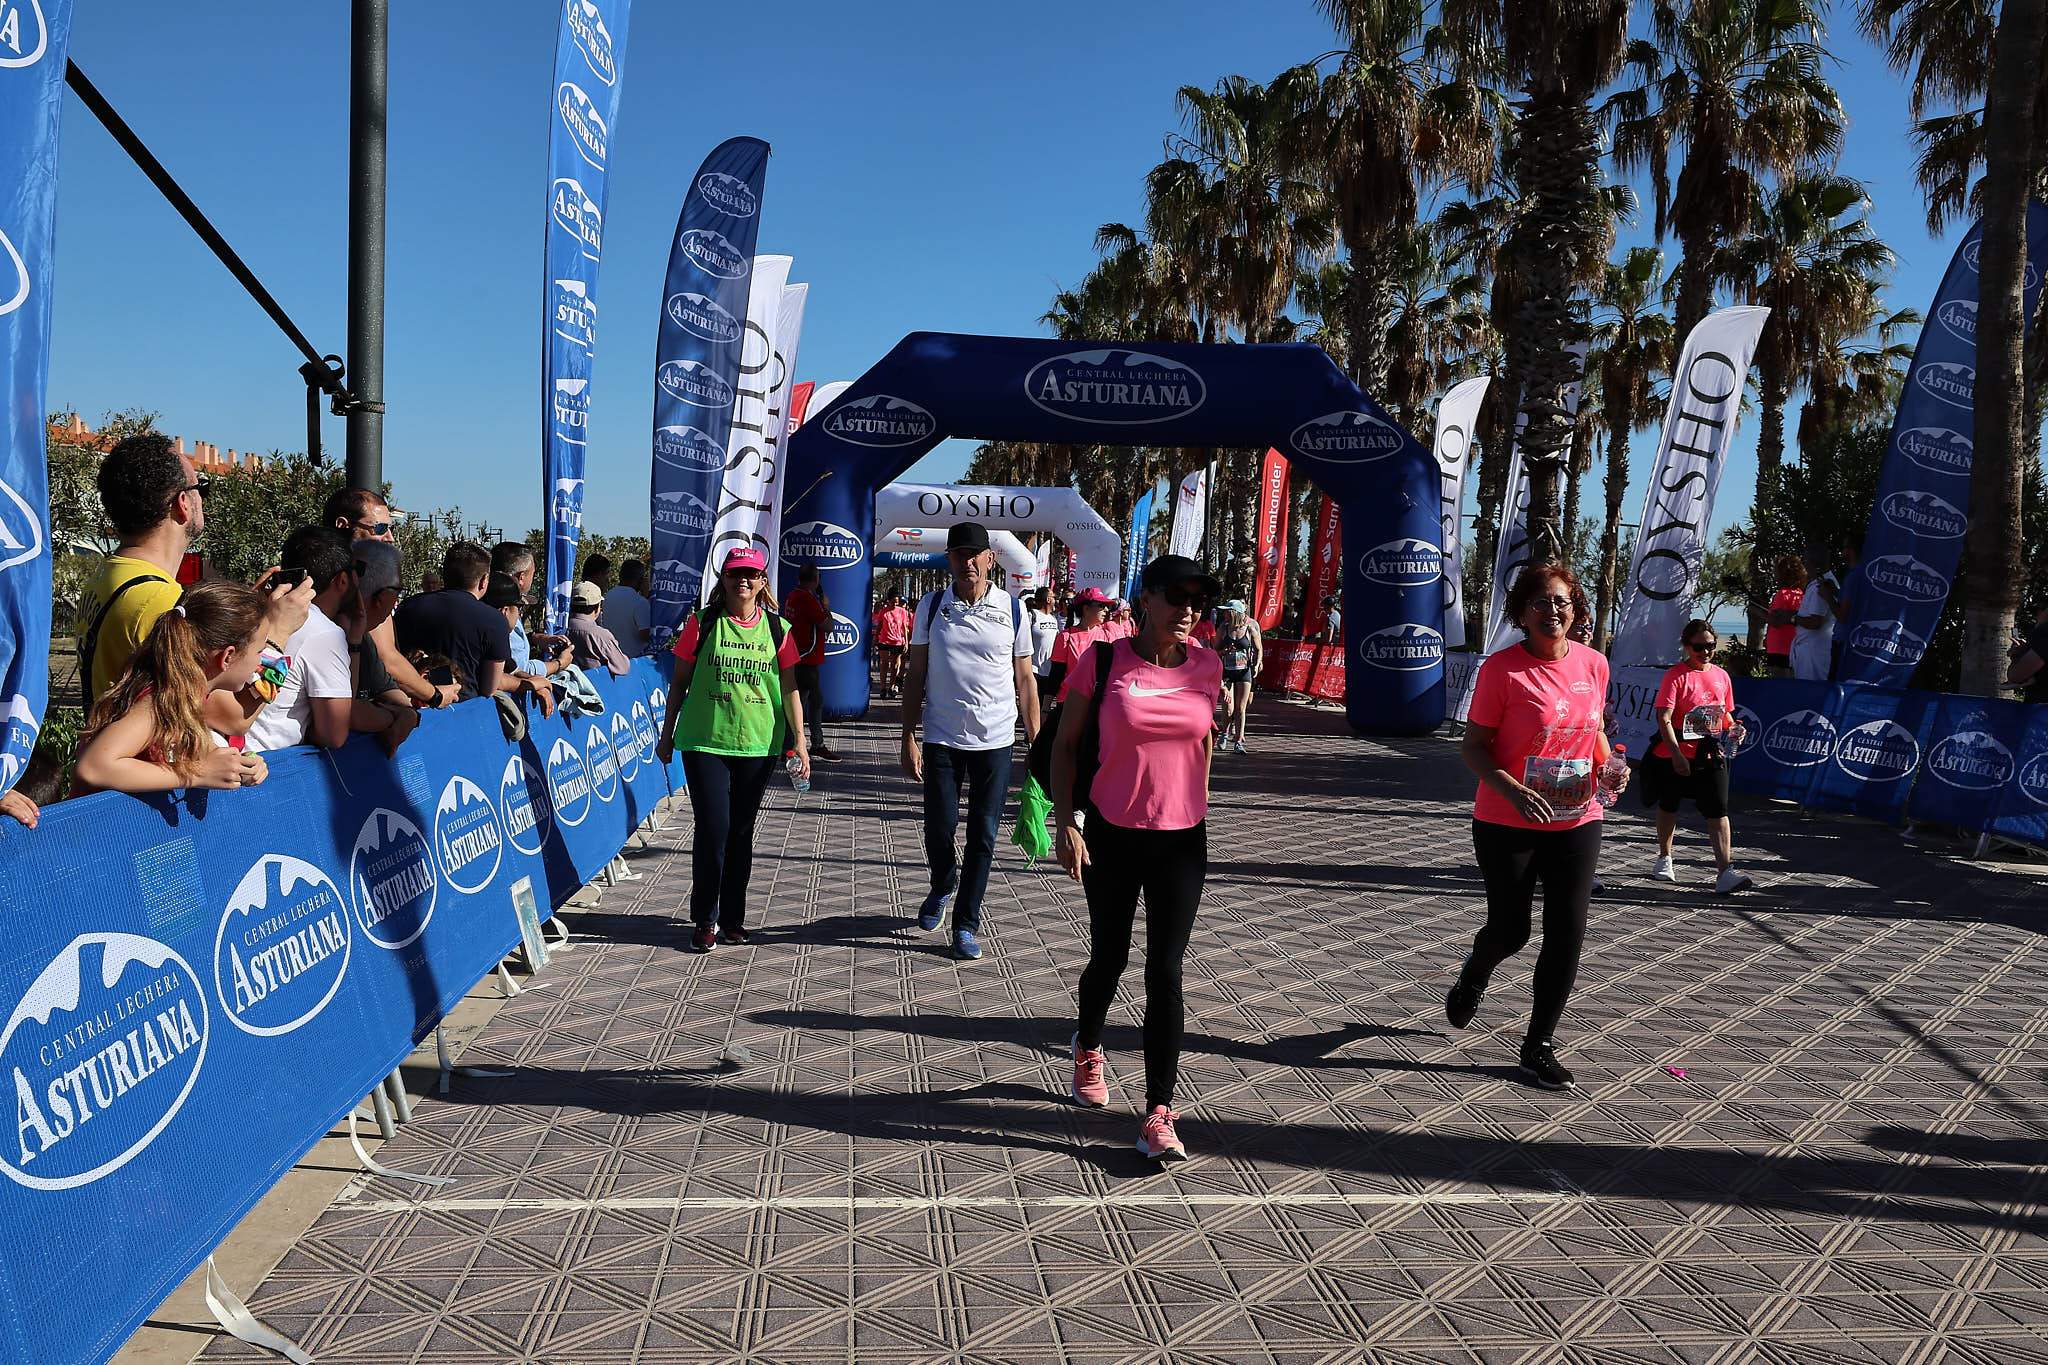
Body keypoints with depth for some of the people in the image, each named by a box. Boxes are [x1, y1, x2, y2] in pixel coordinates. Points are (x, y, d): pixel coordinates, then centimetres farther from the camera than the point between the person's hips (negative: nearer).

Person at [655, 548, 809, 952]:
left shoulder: (777, 630, 4)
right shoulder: (702, 624, 1)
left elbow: (789, 689, 5)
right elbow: (680, 683, 7)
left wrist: (799, 742, 0)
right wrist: (667, 734, 9)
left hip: (758, 745, 2)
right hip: (705, 741, -2)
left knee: (741, 832, 9)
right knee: (713, 828, -6)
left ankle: (732, 919, 21)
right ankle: (704, 921, 8)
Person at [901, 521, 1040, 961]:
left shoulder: (1012, 610, 1)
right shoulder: (932, 606, 2)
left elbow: (1025, 682, 5)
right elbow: (915, 676, 4)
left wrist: (1036, 744, 1)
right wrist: (908, 740, -1)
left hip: (995, 741, 0)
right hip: (941, 739, 0)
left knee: (983, 835, 4)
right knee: (939, 829, 5)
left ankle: (966, 922, 17)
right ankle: (942, 888, 36)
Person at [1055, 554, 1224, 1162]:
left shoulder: (1206, 666, -2)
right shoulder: (1103, 661, -10)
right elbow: (1064, 745, -4)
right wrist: (1066, 823, -11)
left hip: (1182, 840, 1)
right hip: (1112, 836, -1)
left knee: (1165, 972, -2)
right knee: (1110, 958, 14)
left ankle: (1158, 1113, 3)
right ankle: (1088, 1048, 45)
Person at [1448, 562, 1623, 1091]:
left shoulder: (1594, 664, 3)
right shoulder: (1502, 668, -12)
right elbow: (1473, 746, -9)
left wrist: (1609, 765, -3)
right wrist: (1511, 789, -25)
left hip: (1577, 823, 4)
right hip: (1508, 825, -4)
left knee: (1567, 934, 2)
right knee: (1509, 931, 8)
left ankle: (1539, 1046, 17)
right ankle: (1471, 981, 44)